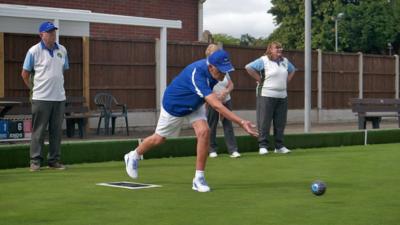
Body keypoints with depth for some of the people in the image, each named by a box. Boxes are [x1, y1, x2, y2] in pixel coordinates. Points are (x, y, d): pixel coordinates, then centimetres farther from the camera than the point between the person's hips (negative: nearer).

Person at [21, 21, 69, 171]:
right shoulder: (34, 51, -4)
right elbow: (25, 73, 3)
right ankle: (35, 161, 5)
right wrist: (34, 88, 5)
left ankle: (54, 160, 15)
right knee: (38, 131, -1)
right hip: (41, 97, -4)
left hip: (59, 97, 5)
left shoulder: (62, 50, 9)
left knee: (56, 131, 7)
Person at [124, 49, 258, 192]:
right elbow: (216, 106, -52)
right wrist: (241, 122, -57)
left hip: (194, 105, 6)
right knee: (159, 139, 14)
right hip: (174, 104, -5)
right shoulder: (196, 74, -45)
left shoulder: (214, 69, -22)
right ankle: (133, 156, 45)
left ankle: (199, 178, -10)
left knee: (204, 132, -19)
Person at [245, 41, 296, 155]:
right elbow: (249, 67, -13)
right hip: (266, 95, -6)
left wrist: (286, 81, 16)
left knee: (280, 122, 7)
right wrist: (260, 79, -10)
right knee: (264, 121, -6)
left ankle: (279, 146, 16)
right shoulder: (263, 61, -6)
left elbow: (292, 70, 32)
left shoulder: (285, 61, 14)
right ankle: (263, 146, -1)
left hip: (282, 96, 6)